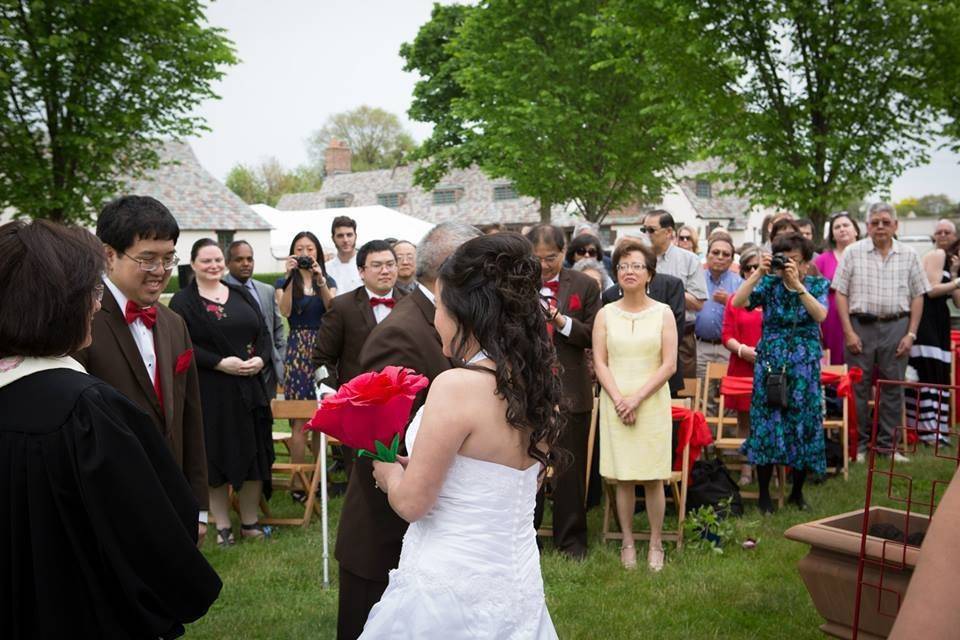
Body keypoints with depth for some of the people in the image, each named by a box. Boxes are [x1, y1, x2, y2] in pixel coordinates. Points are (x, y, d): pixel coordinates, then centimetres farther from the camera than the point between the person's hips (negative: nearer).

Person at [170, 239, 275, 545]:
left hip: (250, 386, 5)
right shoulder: (183, 301, -3)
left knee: (254, 453, 7)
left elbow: (264, 332, 11)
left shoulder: (241, 294, 12)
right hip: (209, 391, -4)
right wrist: (220, 363, -20)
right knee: (217, 456, 3)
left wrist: (261, 359, -8)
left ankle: (250, 522, 20)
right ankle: (222, 526, 16)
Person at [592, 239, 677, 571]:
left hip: (652, 403, -1)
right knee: (623, 478, 4)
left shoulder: (663, 313, 2)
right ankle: (628, 542, 15)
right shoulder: (605, 314, 6)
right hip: (615, 403, 1)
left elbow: (669, 364, -3)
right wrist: (619, 400, -11)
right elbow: (600, 362, 1)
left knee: (652, 478, 1)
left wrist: (637, 398, -11)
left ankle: (655, 544, 13)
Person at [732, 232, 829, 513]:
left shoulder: (817, 284, 4)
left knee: (803, 424, 5)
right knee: (767, 423, -2)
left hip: (805, 365, 1)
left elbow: (820, 315, -16)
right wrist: (758, 273, -21)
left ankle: (797, 491, 22)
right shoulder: (769, 283, 1)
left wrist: (797, 284, -23)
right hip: (770, 362, -1)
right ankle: (764, 494, 10)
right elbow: (737, 302, -15)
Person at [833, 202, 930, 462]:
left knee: (892, 387, 6)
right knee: (859, 387, 3)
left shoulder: (909, 255, 7)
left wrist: (911, 334, -1)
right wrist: (849, 332, -7)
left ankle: (887, 443, 15)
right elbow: (841, 293, 0)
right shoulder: (853, 252, 3)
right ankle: (860, 444, 13)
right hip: (860, 325, -1)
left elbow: (917, 296, 7)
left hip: (896, 326, 1)